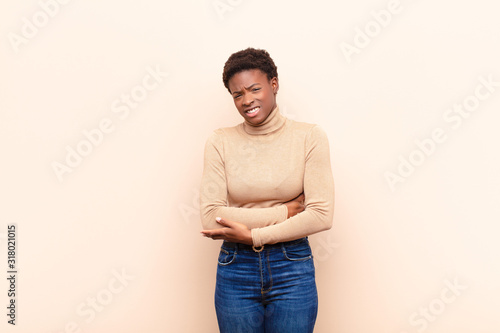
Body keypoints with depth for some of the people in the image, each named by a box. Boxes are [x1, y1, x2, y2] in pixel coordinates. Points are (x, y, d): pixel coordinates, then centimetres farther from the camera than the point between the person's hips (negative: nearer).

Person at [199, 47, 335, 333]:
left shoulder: (309, 136, -5)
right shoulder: (220, 142, -2)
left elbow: (322, 215, -12)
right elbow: (210, 217, -11)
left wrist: (251, 236, -13)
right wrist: (283, 213, -13)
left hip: (293, 269, -1)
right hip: (236, 270, 1)